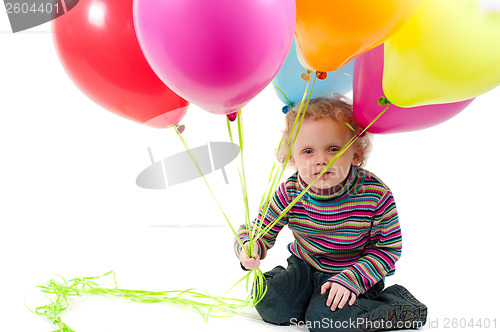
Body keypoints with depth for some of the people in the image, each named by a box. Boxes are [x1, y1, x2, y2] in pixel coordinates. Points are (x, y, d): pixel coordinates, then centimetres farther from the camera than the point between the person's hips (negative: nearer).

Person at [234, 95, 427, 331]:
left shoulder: (375, 194, -24)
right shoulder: (288, 193, -18)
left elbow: (389, 248, -14)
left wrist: (352, 279, -25)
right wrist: (249, 247, -32)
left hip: (357, 272, -2)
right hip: (305, 268, 2)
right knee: (269, 306, -15)